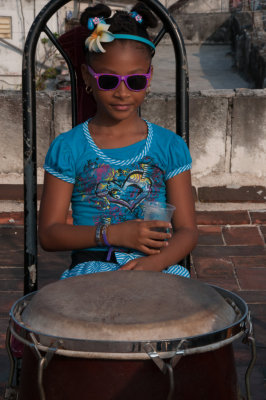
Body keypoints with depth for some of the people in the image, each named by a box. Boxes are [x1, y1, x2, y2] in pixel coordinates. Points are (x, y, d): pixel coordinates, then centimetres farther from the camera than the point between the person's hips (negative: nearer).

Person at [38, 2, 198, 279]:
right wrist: (112, 234, -13)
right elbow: (49, 233, 2)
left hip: (158, 267, 2)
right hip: (92, 264, -1)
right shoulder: (68, 149, 6)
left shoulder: (170, 146, 10)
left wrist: (154, 261, -16)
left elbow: (186, 230, 7)